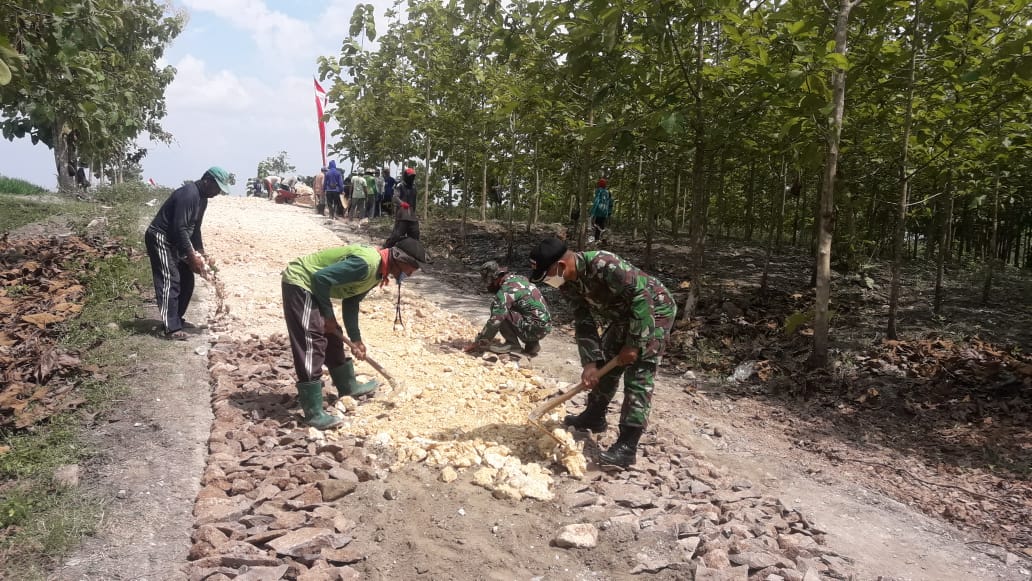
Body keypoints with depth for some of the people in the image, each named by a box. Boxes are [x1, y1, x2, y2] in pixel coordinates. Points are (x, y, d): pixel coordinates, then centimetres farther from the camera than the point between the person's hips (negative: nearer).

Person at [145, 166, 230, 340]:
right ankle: (172, 328, -16)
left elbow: (195, 228, 15)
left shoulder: (202, 198, 7)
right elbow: (179, 228, -28)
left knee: (187, 280, 10)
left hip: (174, 241, 10)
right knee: (170, 281, -15)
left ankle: (176, 319, 23)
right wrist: (192, 257, -24)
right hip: (160, 238, -10)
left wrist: (201, 253, 9)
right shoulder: (188, 194, -25)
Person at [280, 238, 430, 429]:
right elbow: (321, 278, -28)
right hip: (299, 281, -10)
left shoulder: (378, 271, 5)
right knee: (312, 342, -14)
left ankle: (348, 386, 37)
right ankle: (314, 413, -12)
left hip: (312, 287, 10)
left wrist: (356, 339, 10)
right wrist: (328, 315, -15)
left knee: (332, 337, 19)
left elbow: (351, 302, 13)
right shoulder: (366, 263, -28)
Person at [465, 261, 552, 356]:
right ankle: (532, 344, 19)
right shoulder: (518, 278, 12)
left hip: (534, 329, -9)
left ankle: (512, 343, -2)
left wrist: (478, 343, -9)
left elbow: (494, 321, -19)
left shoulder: (505, 291, -15)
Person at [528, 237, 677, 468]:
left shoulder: (603, 265, -35)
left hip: (654, 310, -9)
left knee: (638, 378, -12)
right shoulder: (567, 283, -8)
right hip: (624, 315, 9)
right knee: (606, 364, 17)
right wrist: (590, 361, -16)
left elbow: (642, 297, -32)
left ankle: (627, 447, -9)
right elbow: (584, 323, -6)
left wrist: (634, 344, -27)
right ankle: (594, 417, 36)